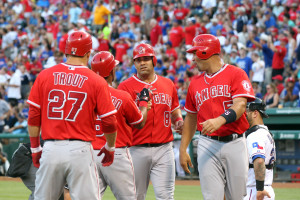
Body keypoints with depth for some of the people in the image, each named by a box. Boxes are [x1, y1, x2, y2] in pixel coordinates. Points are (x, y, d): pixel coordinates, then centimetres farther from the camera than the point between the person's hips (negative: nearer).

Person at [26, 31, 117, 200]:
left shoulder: (45, 76, 4)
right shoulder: (97, 81, -1)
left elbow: (33, 116, 5)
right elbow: (110, 121, -2)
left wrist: (35, 148, 14)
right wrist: (110, 148, 15)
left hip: (51, 149, 2)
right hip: (80, 151, -2)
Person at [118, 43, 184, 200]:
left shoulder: (168, 84, 12)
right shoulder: (126, 86, 0)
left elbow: (175, 110, 25)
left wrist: (178, 121, 2)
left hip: (164, 149, 2)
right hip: (137, 150, -2)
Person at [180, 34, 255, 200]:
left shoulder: (236, 74, 0)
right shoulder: (195, 82, 15)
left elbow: (240, 105, -15)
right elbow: (190, 118, 21)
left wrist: (220, 120, -33)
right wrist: (183, 149, 15)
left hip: (235, 143, -3)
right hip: (207, 146, 3)